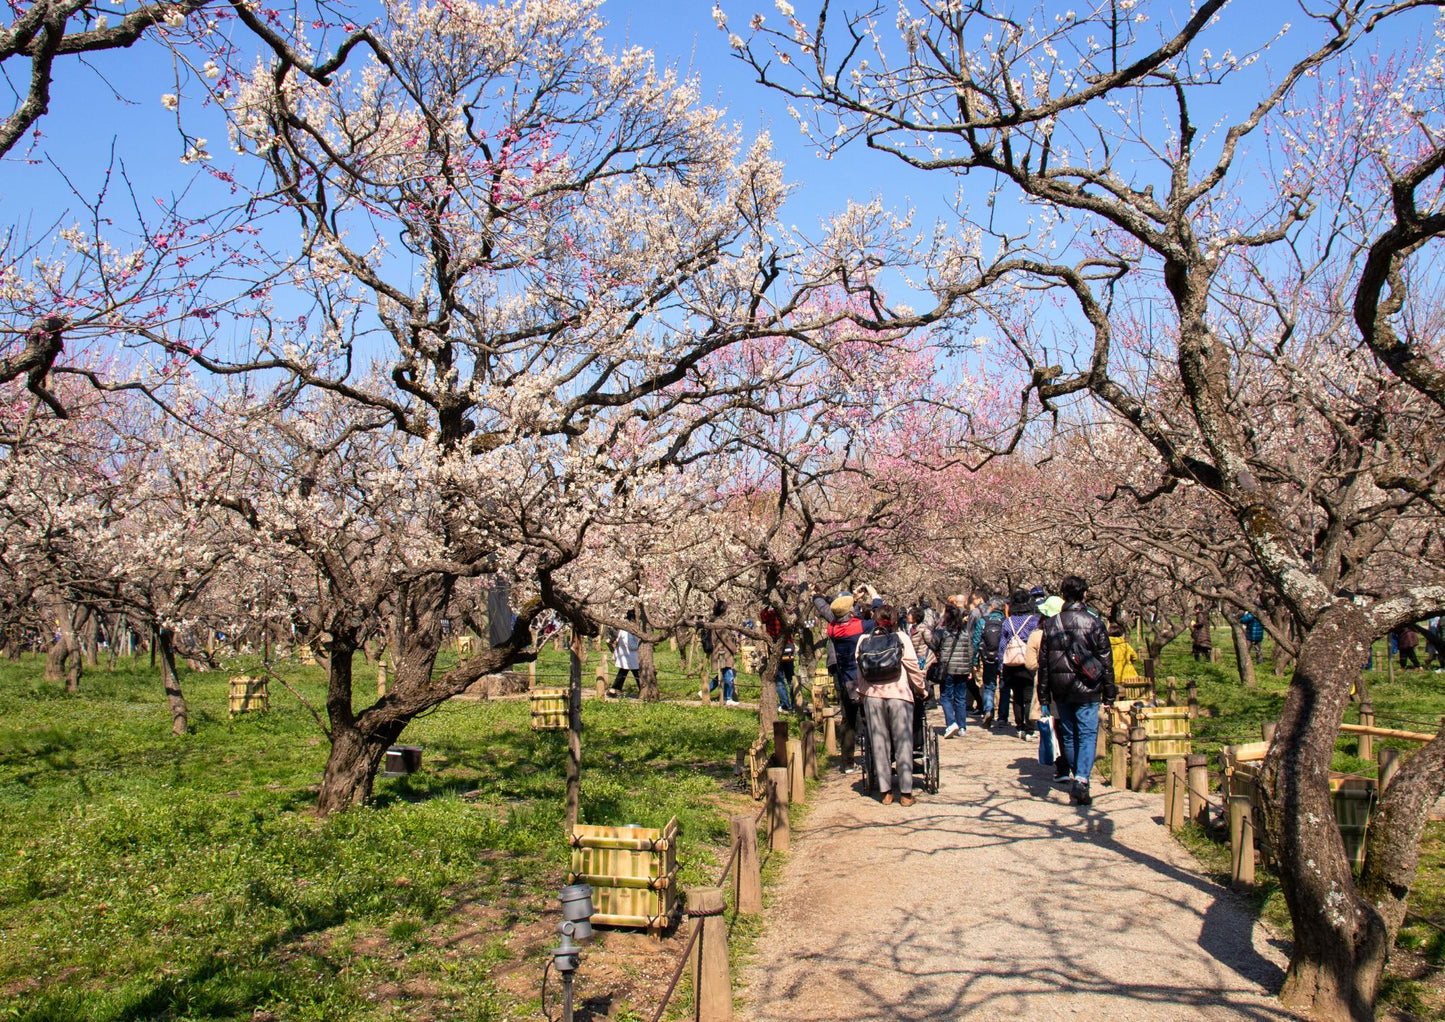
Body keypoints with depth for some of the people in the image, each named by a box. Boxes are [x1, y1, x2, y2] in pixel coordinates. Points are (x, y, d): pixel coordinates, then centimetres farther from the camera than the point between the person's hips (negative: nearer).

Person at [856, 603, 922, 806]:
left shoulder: (864, 641, 7)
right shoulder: (901, 638, 1)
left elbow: (860, 670, 9)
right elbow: (912, 666, 1)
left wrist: (862, 692, 19)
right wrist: (920, 687, 14)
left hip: (872, 696, 2)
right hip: (899, 694, -2)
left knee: (879, 742, 8)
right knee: (903, 743, 4)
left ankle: (886, 791, 9)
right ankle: (905, 792, 4)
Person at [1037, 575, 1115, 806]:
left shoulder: (1050, 624, 2)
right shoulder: (1094, 622, -5)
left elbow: (1043, 662, 5)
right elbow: (1106, 659, -1)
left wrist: (1043, 695, 11)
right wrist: (1109, 690, 8)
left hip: (1061, 691, 2)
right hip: (1087, 691, -2)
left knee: (1068, 735, 14)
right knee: (1088, 735, -1)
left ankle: (1077, 778, 25)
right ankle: (1081, 780, -16)